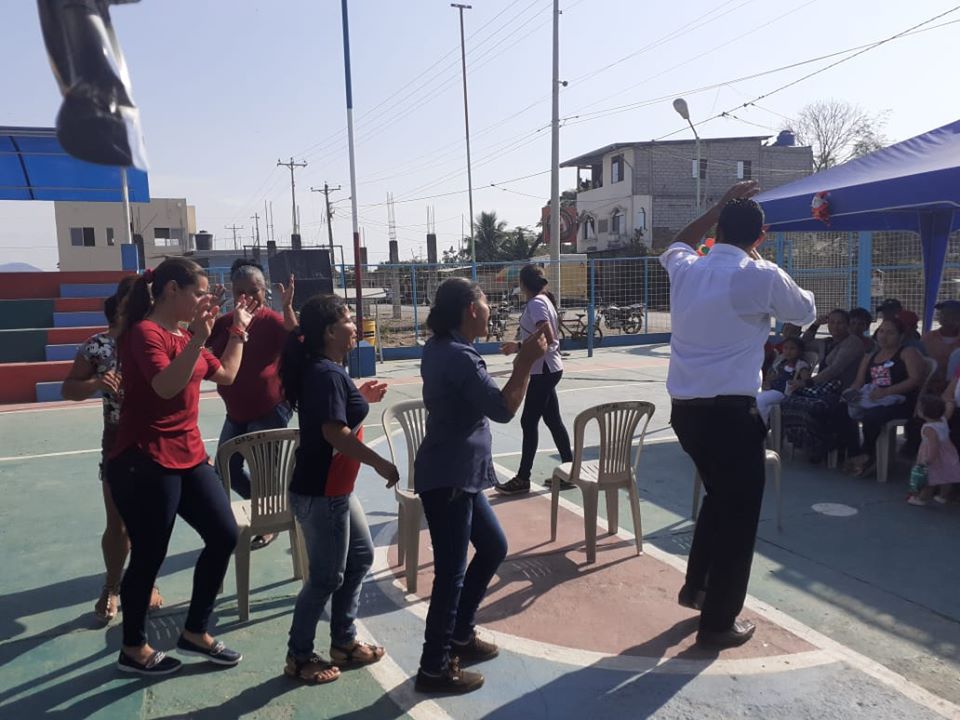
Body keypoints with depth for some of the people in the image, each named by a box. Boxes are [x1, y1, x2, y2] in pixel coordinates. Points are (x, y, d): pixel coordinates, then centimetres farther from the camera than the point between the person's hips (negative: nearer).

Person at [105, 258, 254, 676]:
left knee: (224, 536, 8)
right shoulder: (145, 332, -13)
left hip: (188, 456, 9)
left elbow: (227, 375, 23)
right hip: (145, 462, -9)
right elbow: (166, 386, -28)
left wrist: (238, 331, 22)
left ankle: (195, 633, 23)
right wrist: (198, 339, -36)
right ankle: (133, 649, 25)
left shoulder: (184, 337, 13)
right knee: (149, 556, 3)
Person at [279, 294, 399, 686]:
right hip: (320, 493, -10)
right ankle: (299, 656, 24)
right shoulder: (326, 373, -21)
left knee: (360, 557, 20)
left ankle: (344, 643, 33)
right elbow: (334, 433, -27)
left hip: (335, 487, 10)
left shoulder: (327, 370, 10)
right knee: (327, 577, 4)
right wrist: (380, 462, -20)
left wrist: (360, 397, 13)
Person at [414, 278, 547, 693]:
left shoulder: (441, 348, 10)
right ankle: (434, 667, 16)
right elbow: (502, 410, -24)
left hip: (459, 474, 11)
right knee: (451, 572, 0)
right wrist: (526, 362, -20)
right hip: (447, 478, -11)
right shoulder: (458, 357, -21)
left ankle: (460, 635, 34)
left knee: (493, 547, 20)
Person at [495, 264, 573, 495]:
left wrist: (519, 346, -20)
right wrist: (520, 345, 16)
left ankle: (523, 479, 4)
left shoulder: (536, 303, -16)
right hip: (547, 369, 10)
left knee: (529, 422, -4)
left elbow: (547, 338, -24)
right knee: (553, 421, 13)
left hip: (543, 371, -10)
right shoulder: (543, 300, 13)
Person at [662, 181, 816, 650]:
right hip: (731, 411, -7)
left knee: (719, 495, 27)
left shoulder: (685, 269, 7)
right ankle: (719, 622, 19)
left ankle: (695, 586, 39)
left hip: (685, 408, 7)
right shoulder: (761, 276, -8)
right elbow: (806, 311, 11)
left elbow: (676, 244, 33)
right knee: (739, 511, 9)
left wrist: (722, 206, 33)